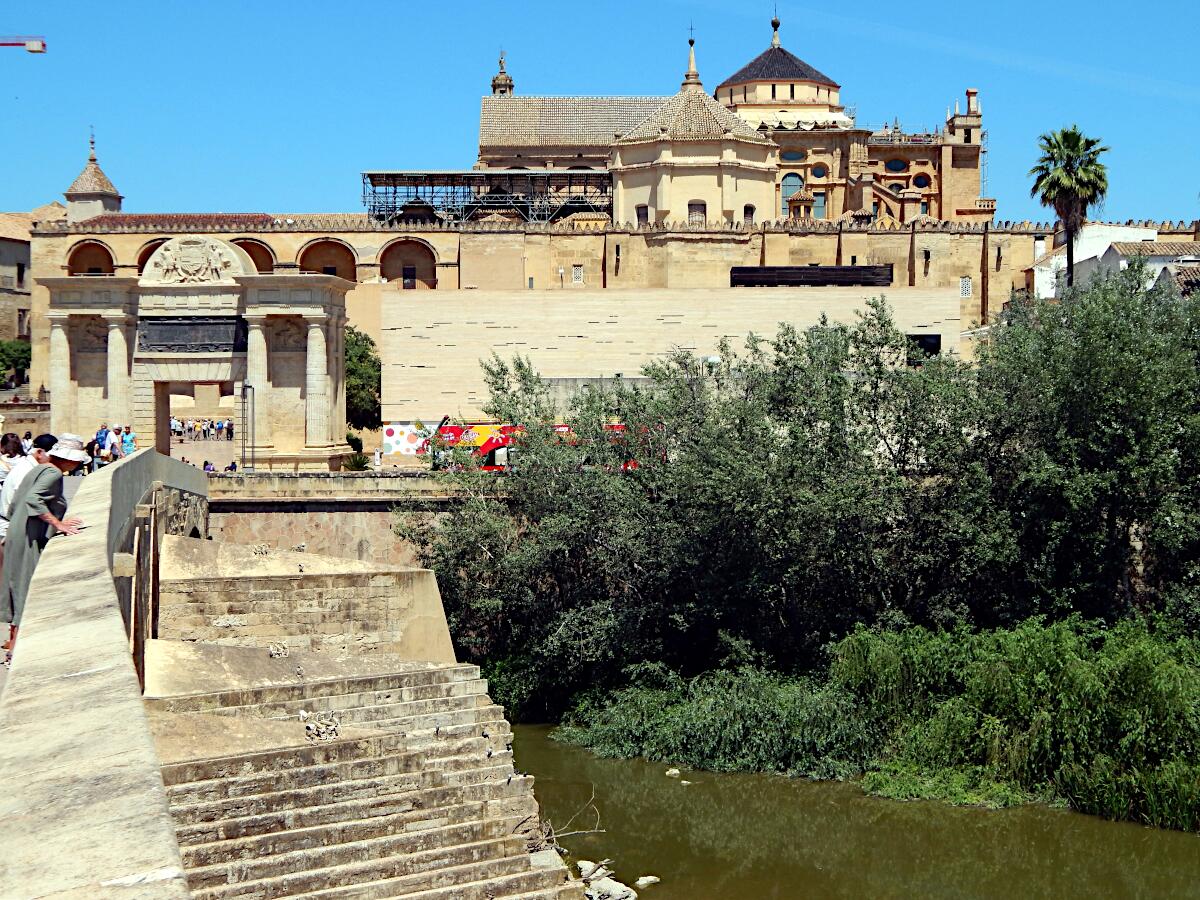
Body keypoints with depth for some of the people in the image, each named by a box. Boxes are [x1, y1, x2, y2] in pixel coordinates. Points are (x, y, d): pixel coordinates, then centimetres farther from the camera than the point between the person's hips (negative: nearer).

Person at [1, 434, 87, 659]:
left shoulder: (39, 469, 13)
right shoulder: (53, 473, -14)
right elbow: (33, 499, -28)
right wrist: (58, 524, -24)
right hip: (31, 539, -9)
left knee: (20, 584, 16)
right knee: (28, 587, -4)